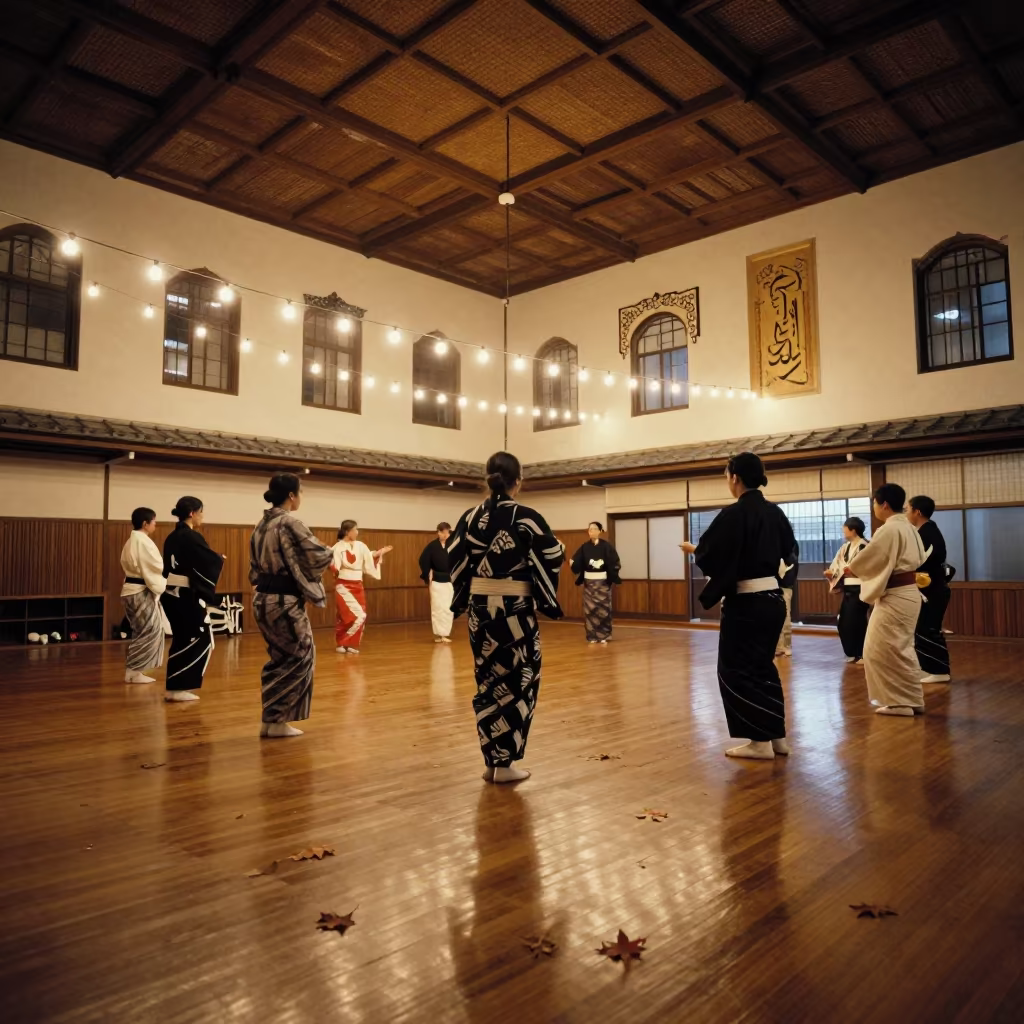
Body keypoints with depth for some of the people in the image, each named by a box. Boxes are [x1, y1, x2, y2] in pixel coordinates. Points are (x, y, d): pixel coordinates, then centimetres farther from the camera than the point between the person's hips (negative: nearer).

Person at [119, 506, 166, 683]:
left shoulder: (131, 541, 15)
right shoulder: (143, 542, -17)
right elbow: (157, 567, -17)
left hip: (132, 590, 10)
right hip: (141, 592, -10)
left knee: (143, 632, 15)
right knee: (149, 632, -3)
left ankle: (134, 670, 18)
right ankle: (133, 671, 2)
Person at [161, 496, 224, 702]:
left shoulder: (171, 538, 11)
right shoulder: (192, 537, -16)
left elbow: (172, 564, 14)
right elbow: (211, 561, -17)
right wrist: (221, 558, 5)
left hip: (171, 594, 9)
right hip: (186, 596, -9)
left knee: (183, 640, 16)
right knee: (201, 640, 0)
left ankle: (175, 687, 20)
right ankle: (177, 688, 2)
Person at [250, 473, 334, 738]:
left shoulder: (261, 525, 11)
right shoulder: (290, 523, -16)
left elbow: (256, 567, 16)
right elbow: (318, 556, -14)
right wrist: (331, 551, 6)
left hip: (263, 599, 9)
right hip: (284, 602, -9)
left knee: (280, 658, 18)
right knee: (298, 658, 4)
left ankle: (270, 719, 22)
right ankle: (277, 721, 9)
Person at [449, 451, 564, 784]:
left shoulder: (470, 517, 2)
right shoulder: (526, 517, -11)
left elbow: (453, 558, 7)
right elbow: (554, 556, -10)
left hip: (480, 608, 5)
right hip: (515, 609, -4)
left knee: (488, 681, 14)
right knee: (517, 682, 7)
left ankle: (492, 760, 20)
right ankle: (504, 762, 9)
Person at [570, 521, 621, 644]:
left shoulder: (606, 546, -6)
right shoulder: (584, 547, 2)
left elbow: (614, 562, -9)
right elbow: (578, 563, 0)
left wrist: (617, 565, -28)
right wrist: (572, 563, -19)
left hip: (603, 581, -2)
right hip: (589, 581, 2)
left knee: (603, 608, -1)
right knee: (590, 608, 1)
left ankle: (603, 635, 10)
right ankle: (592, 636, 9)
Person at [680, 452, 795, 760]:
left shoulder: (733, 514, -17)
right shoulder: (775, 513, 5)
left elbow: (709, 556, -13)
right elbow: (787, 550, 18)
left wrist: (693, 550, 7)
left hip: (745, 602, -8)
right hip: (773, 598, 8)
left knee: (737, 669, 4)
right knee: (763, 666, 19)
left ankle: (760, 742, 8)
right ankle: (777, 736, 25)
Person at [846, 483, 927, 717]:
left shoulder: (889, 530, -19)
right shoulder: (909, 528, 11)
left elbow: (869, 557, -14)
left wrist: (849, 568, 7)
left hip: (894, 597, -10)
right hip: (908, 593, 10)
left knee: (882, 650, 0)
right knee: (898, 649, 18)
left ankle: (900, 702, 6)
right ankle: (909, 700, 24)